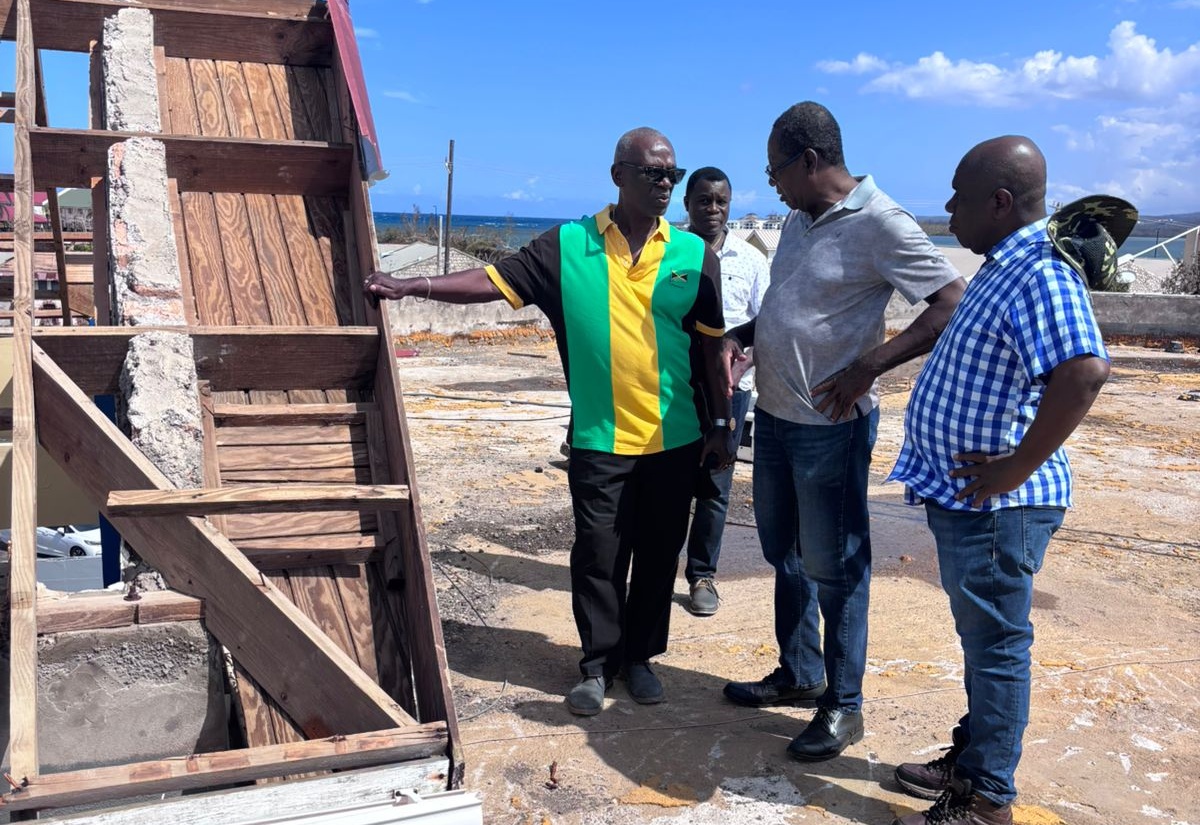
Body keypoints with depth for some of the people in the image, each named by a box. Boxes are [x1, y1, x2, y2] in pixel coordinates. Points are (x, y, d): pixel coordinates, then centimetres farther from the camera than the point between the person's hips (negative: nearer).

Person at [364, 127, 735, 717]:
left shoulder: (694, 255, 2)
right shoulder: (567, 247, -2)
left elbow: (711, 347, 5)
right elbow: (494, 281, -5)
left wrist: (722, 425, 5)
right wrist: (413, 286, -15)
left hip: (674, 440, 2)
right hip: (599, 440, -1)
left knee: (657, 556, 12)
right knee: (598, 556, 6)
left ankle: (640, 656, 30)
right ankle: (598, 666, 23)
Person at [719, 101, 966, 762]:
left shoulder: (880, 225, -17)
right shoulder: (799, 220, 8)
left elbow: (953, 304, -21)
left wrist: (866, 368, -26)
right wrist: (740, 336, 3)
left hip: (830, 425, -8)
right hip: (774, 413, 9)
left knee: (832, 567, 3)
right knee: (784, 553, 18)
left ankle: (843, 705, 18)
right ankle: (797, 675, 35)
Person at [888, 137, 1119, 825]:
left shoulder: (1040, 274, -22)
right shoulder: (1005, 267, 10)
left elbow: (1084, 372, -37)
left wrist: (1015, 469, -29)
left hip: (995, 506, -10)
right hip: (965, 498, 10)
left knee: (996, 645, 4)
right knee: (980, 637, 21)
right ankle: (973, 760, 38)